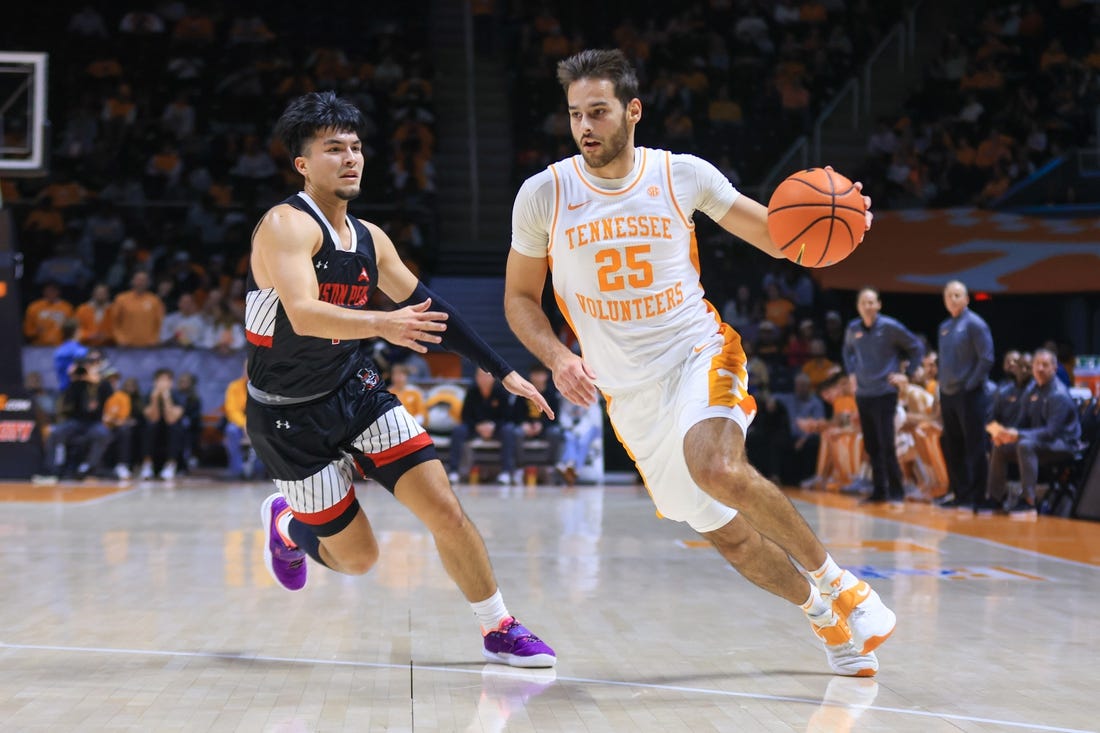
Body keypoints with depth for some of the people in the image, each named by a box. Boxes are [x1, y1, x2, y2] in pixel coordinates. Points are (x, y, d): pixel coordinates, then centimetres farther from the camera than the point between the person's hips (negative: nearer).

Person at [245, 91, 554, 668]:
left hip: (356, 393, 6)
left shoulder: (369, 240, 5)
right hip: (290, 416, -6)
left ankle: (500, 630, 7)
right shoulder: (286, 225, -18)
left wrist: (502, 371, 13)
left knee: (443, 508, -8)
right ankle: (286, 523, 33)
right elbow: (303, 315, -33)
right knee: (357, 557, 1)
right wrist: (381, 325, -49)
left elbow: (425, 306, 14)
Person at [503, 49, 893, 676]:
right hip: (630, 391, 2)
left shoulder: (683, 175, -4)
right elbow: (520, 298, 6)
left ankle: (837, 583, -15)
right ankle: (821, 613, 30)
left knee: (717, 469, -33)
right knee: (727, 534, 4)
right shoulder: (543, 195, -3)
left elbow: (777, 236, 6)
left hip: (700, 352, -2)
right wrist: (558, 358, -13)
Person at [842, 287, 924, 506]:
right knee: (871, 446, 7)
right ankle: (879, 491, 15)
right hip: (863, 394, 5)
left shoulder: (890, 327, -8)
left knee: (886, 445, -9)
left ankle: (896, 492, -3)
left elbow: (917, 347, -1)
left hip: (885, 393, -5)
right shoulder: (853, 329, 5)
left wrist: (907, 375, -4)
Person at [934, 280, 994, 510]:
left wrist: (971, 384, -14)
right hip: (948, 395, 7)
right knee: (952, 446, 10)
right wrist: (941, 394, 15)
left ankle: (974, 496, -1)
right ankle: (958, 492, 17)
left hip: (968, 394, -7)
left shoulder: (974, 324, -7)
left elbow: (986, 359, -12)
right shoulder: (944, 328, 14)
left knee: (974, 446, -4)